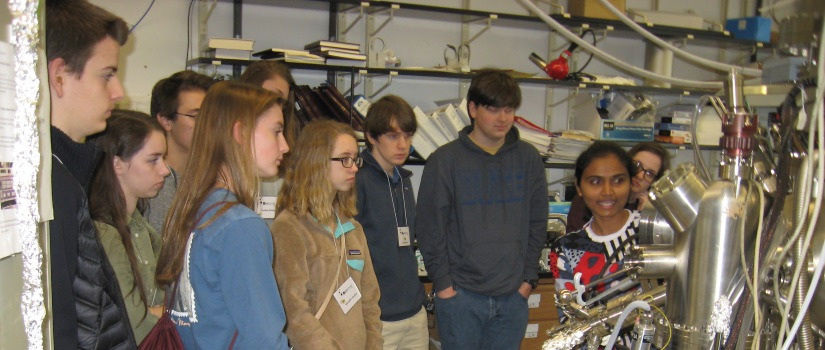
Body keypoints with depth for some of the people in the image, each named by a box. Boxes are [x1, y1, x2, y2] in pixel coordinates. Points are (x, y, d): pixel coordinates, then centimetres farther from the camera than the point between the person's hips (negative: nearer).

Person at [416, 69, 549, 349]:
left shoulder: (529, 159, 5)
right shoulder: (445, 161, -4)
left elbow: (538, 223, 9)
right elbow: (430, 227, -3)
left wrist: (529, 277, 3)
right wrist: (443, 282, -6)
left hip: (513, 296, 3)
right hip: (460, 295, -2)